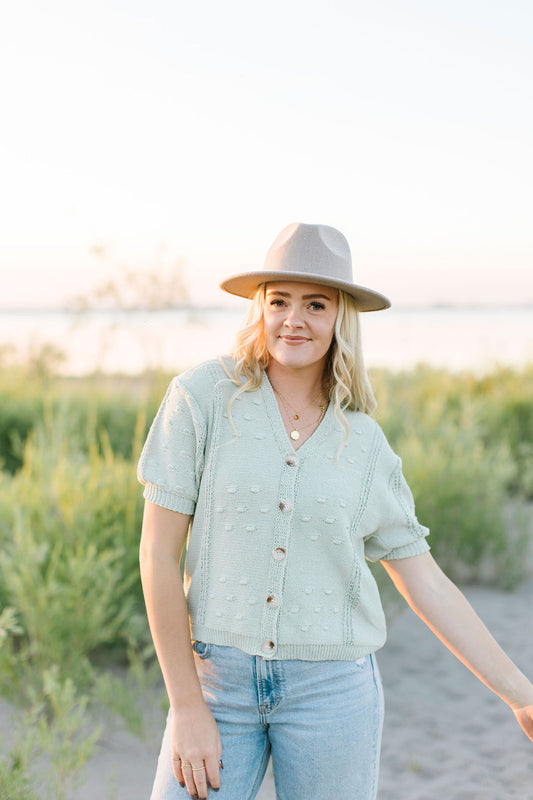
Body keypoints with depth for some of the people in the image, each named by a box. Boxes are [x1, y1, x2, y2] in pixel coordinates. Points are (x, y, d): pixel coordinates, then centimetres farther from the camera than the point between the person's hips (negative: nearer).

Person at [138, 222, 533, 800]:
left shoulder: (364, 443, 2)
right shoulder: (202, 398, -6)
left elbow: (427, 585, 7)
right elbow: (158, 555, -6)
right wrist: (187, 707, -8)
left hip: (333, 688, 2)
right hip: (218, 678, -1)